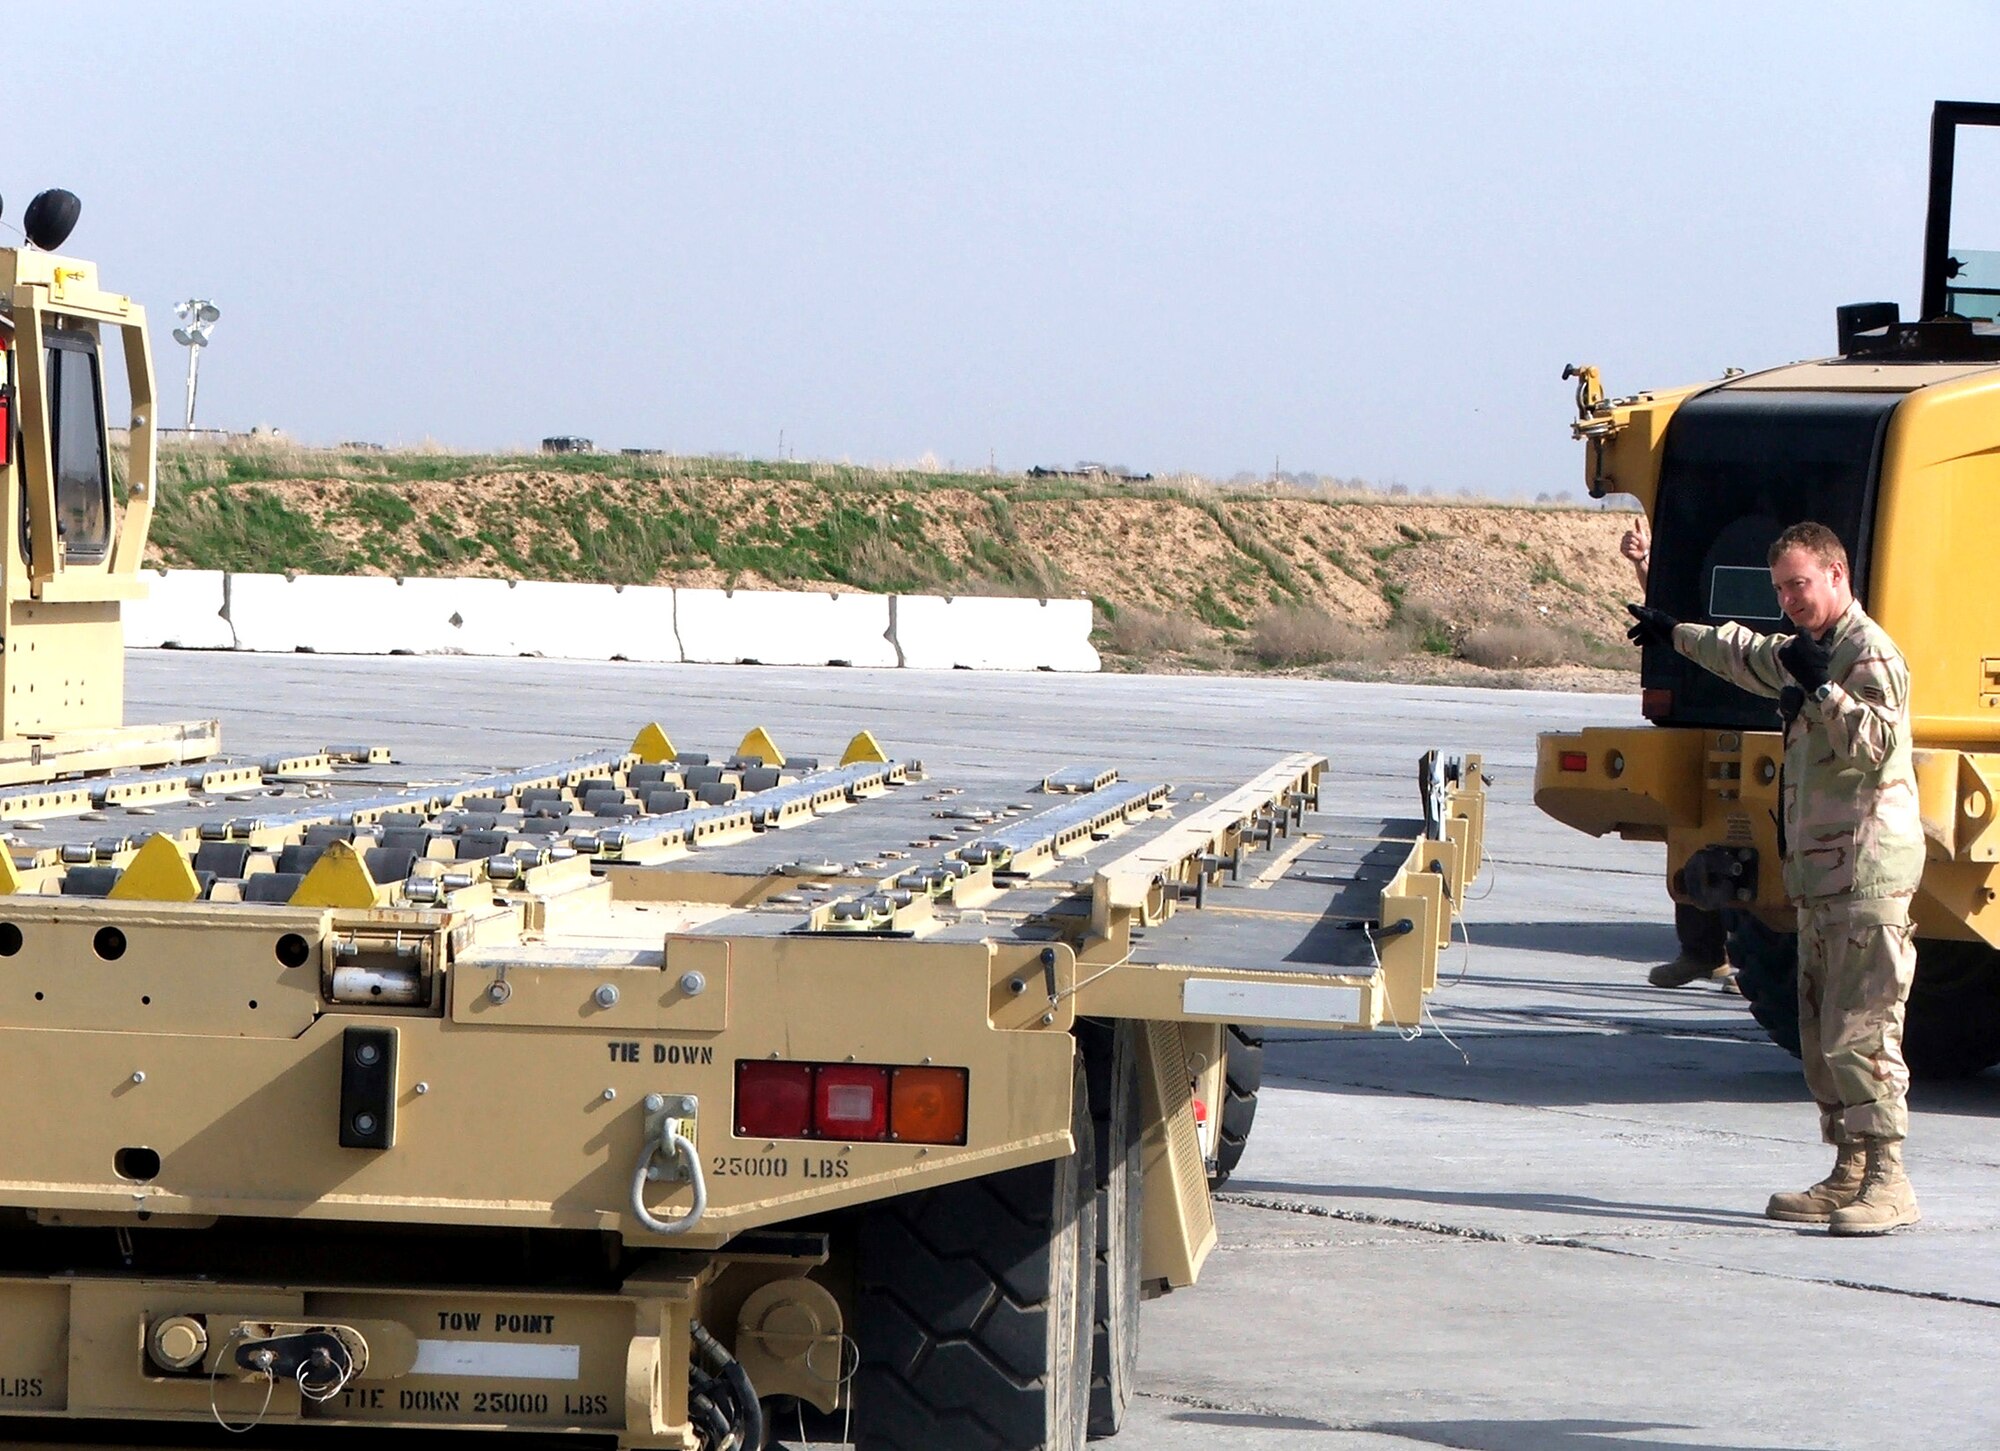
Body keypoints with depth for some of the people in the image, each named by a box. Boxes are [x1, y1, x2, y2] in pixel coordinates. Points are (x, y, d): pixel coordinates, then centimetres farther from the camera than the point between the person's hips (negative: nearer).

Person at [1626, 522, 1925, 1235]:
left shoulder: (1871, 655, -10)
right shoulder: (1805, 652, 21)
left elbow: (1879, 740, -25)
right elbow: (1749, 656, 43)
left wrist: (1823, 690, -31)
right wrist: (1677, 634, 55)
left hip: (1868, 878, -10)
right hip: (1820, 879, 10)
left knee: (1860, 1030, -16)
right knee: (1821, 1034, 9)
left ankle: (1889, 1181, -19)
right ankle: (1849, 1173, 11)